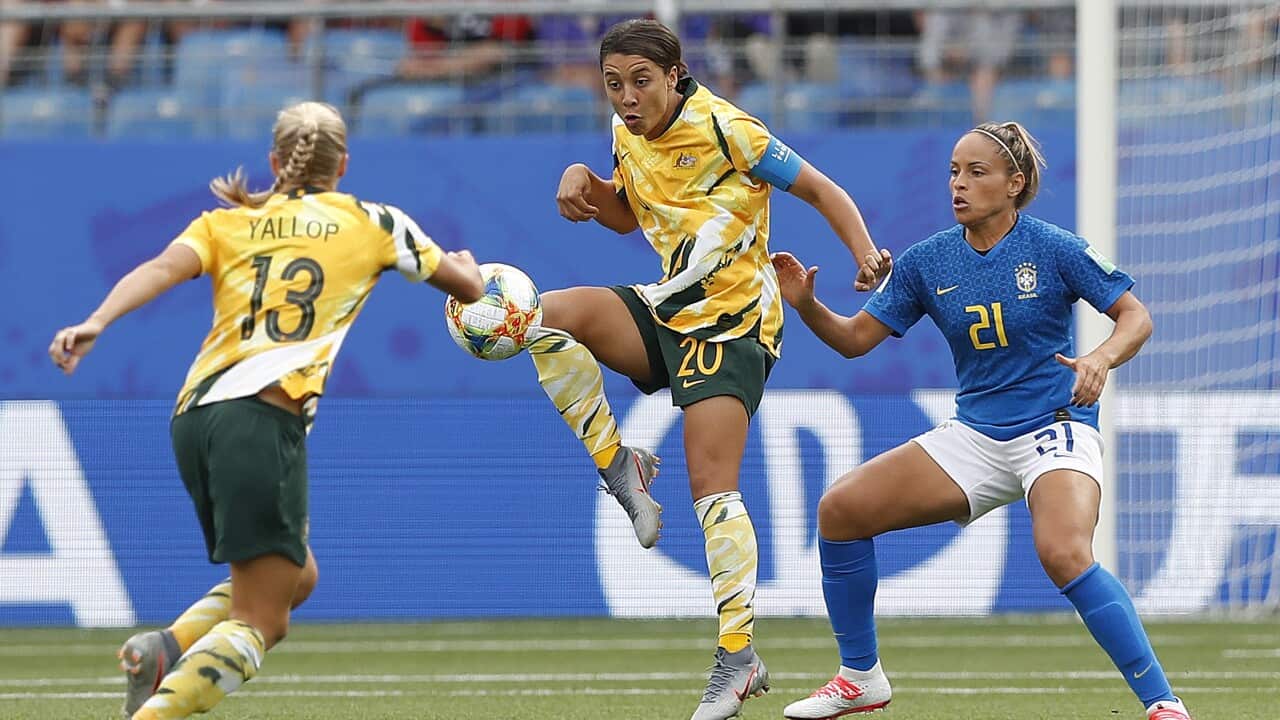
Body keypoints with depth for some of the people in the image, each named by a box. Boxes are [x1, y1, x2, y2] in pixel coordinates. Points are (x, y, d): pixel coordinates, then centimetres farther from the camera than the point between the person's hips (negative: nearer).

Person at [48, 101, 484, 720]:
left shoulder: (227, 222, 20)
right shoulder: (373, 223, 15)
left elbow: (162, 268, -1)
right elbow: (468, 287, 26)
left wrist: (96, 322, -15)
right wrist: (464, 263, 49)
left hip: (194, 413, 5)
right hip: (263, 417, -5)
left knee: (294, 578, 23)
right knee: (258, 622, -5)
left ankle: (167, 648, -2)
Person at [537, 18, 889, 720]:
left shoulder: (722, 128, -15)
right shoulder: (630, 133, 5)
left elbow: (821, 190, -10)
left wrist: (866, 255, -27)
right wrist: (583, 181, 2)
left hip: (732, 323, -7)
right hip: (669, 310, 7)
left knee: (712, 486, -16)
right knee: (551, 315, -20)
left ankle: (739, 656, -12)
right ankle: (620, 469, -5)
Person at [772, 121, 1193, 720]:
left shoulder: (1053, 248, -10)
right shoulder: (927, 261, 2)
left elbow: (1136, 317, -6)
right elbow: (856, 338, 5)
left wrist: (1101, 359, -27)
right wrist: (806, 306, -14)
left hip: (1054, 428, -6)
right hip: (974, 436, 6)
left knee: (1064, 555, -34)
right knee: (841, 508, -5)